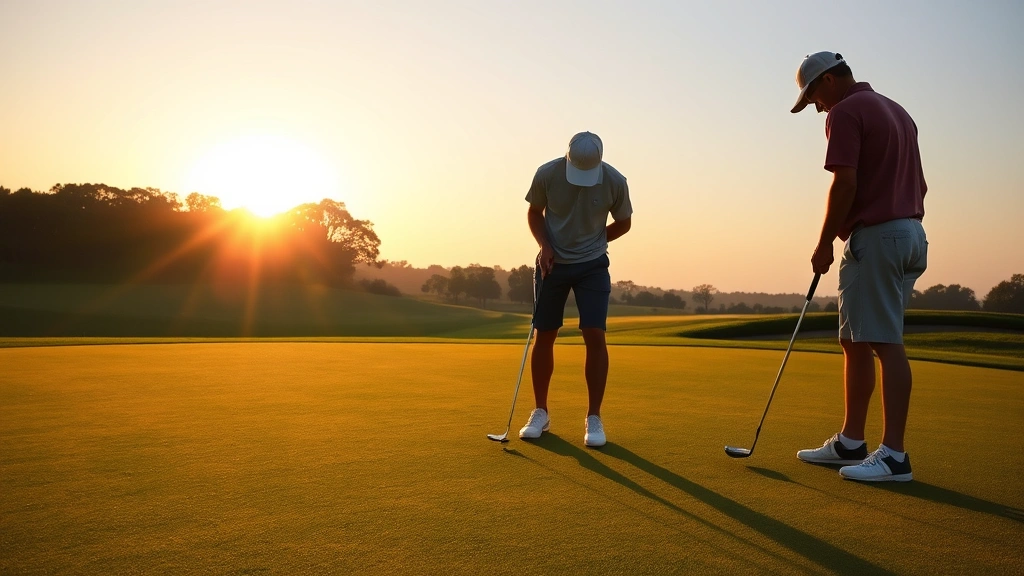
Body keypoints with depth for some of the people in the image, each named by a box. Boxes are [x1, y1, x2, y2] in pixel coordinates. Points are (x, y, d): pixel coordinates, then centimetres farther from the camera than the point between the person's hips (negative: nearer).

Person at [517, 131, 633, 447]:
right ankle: (540, 412, 17)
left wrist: (591, 243, -2)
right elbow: (534, 212, 2)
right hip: (552, 263, 1)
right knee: (544, 337, 3)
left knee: (595, 336, -11)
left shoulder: (615, 181, -15)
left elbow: (623, 223, 3)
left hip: (593, 266, -1)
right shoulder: (547, 174, -15)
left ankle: (594, 418, 0)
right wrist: (544, 245, -13)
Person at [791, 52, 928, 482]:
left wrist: (824, 244, -11)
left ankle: (894, 454, -6)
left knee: (885, 343, -9)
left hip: (874, 237, -10)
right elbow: (919, 184, 21)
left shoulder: (845, 112, -8)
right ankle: (850, 442, 18)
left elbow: (845, 183, -18)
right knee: (857, 342, 12)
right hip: (909, 233, 10)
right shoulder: (897, 111, 21)